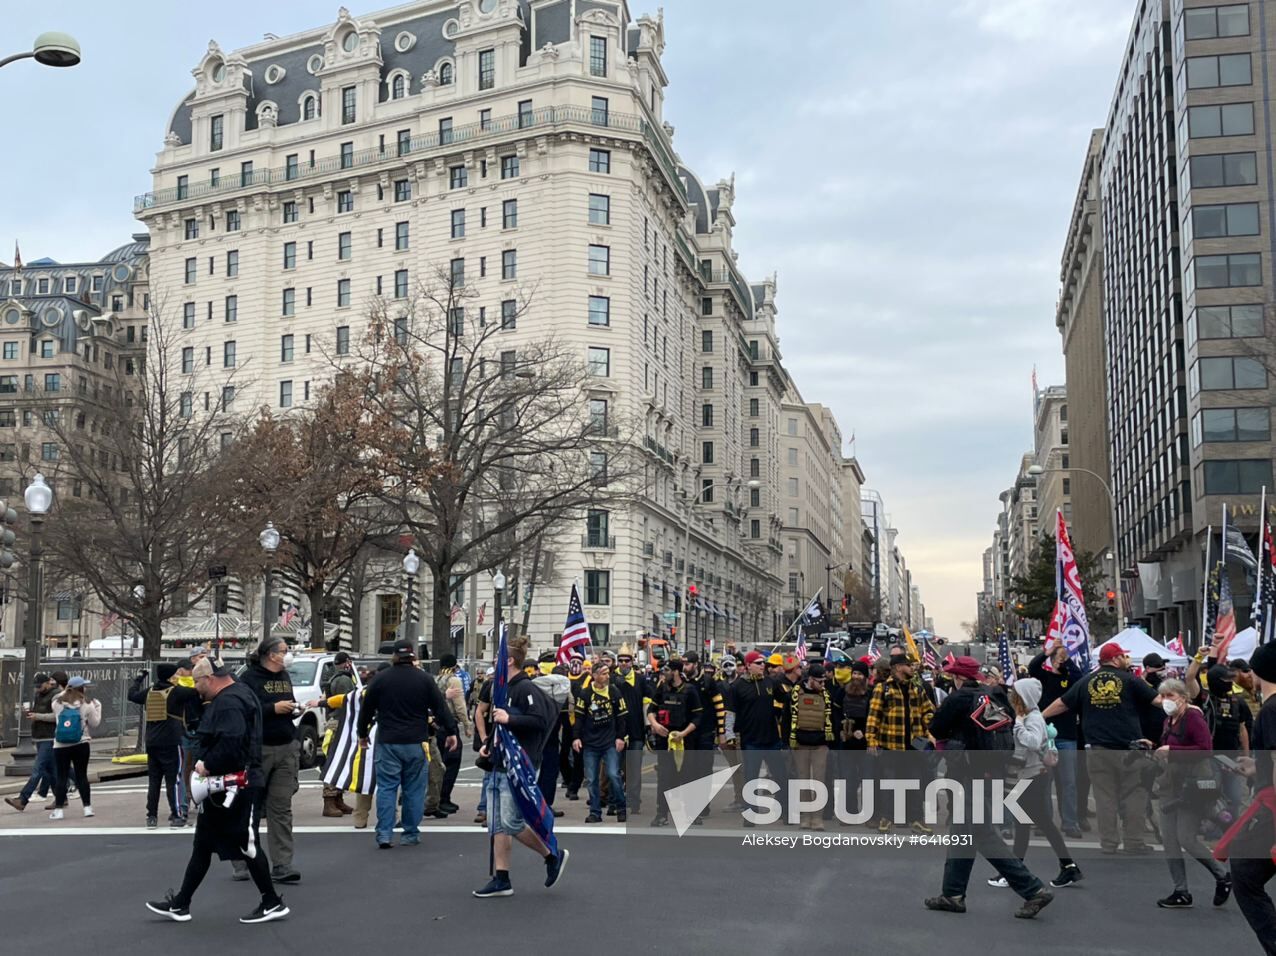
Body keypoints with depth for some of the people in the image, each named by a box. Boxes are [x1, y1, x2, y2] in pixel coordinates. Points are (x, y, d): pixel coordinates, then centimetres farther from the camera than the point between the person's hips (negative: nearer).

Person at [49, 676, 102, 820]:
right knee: (82, 776, 7)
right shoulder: (87, 704, -6)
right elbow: (94, 723, 2)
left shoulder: (57, 703, -2)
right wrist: (98, 706, 15)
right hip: (81, 745, -1)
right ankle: (87, 807, 9)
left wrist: (65, 692, 22)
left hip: (60, 746, 1)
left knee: (61, 777, 6)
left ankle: (58, 809, 4)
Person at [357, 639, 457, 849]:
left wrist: (362, 734, 23)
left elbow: (366, 709, 9)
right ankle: (411, 834, 11)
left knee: (386, 787, 4)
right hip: (415, 744, 0)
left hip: (387, 743, 1)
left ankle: (384, 834, -1)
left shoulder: (380, 679, 1)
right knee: (414, 789, 7)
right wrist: (451, 732, 10)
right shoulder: (424, 679, -1)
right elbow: (441, 707, 0)